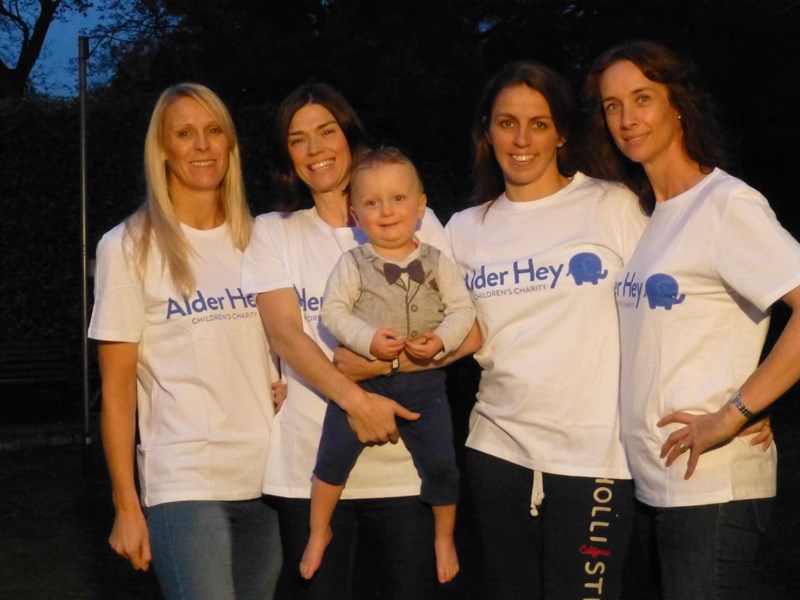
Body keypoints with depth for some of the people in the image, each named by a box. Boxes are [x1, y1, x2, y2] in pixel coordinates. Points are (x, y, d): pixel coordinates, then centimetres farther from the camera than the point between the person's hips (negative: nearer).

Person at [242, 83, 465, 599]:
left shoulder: (416, 222, 10)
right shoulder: (273, 232, 10)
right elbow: (286, 335, -5)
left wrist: (390, 359, -15)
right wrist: (356, 399, -20)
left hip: (405, 462, 0)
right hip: (310, 467, 0)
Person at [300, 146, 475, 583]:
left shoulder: (436, 262, 2)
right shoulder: (352, 264, -2)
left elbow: (462, 309, -2)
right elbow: (333, 311, -9)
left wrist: (441, 340, -20)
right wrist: (369, 340, -23)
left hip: (423, 382, 1)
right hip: (361, 378, -1)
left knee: (440, 463, 6)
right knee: (334, 453, -4)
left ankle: (444, 537, 29)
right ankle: (319, 531, 17)